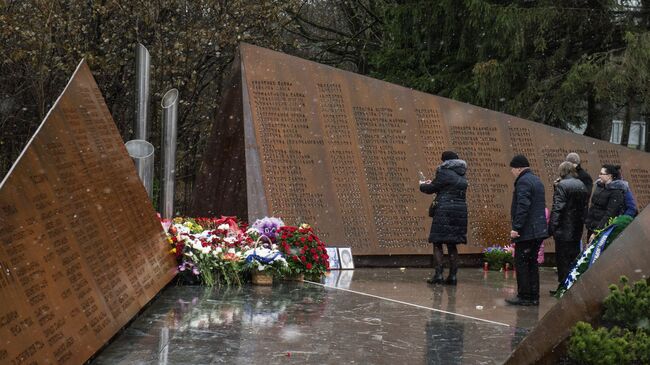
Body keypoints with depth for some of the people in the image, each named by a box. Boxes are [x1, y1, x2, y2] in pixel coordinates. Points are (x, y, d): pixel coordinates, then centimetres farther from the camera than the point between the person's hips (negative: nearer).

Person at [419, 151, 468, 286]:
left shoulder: (444, 172, -9)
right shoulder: (462, 175, 14)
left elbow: (432, 188, -2)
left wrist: (422, 185, 19)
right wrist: (431, 183, 32)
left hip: (444, 210, -7)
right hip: (460, 211, 7)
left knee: (437, 244, 0)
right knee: (452, 245, 11)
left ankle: (438, 274, -7)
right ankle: (452, 276, 9)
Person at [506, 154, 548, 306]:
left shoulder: (523, 182, -12)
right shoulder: (537, 180, 18)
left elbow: (523, 207, -23)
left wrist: (516, 228, -23)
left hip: (526, 231, -9)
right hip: (539, 230, 9)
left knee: (521, 264, -3)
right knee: (532, 263, 13)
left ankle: (524, 296, -2)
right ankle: (534, 296, 15)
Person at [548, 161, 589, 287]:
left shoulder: (561, 185, -13)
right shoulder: (582, 186, 10)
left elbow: (557, 209, -18)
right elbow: (585, 208, 14)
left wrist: (551, 228, -16)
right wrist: (581, 225, 19)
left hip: (564, 230, -7)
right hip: (577, 230, 7)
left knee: (563, 259, -2)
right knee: (574, 258, 14)